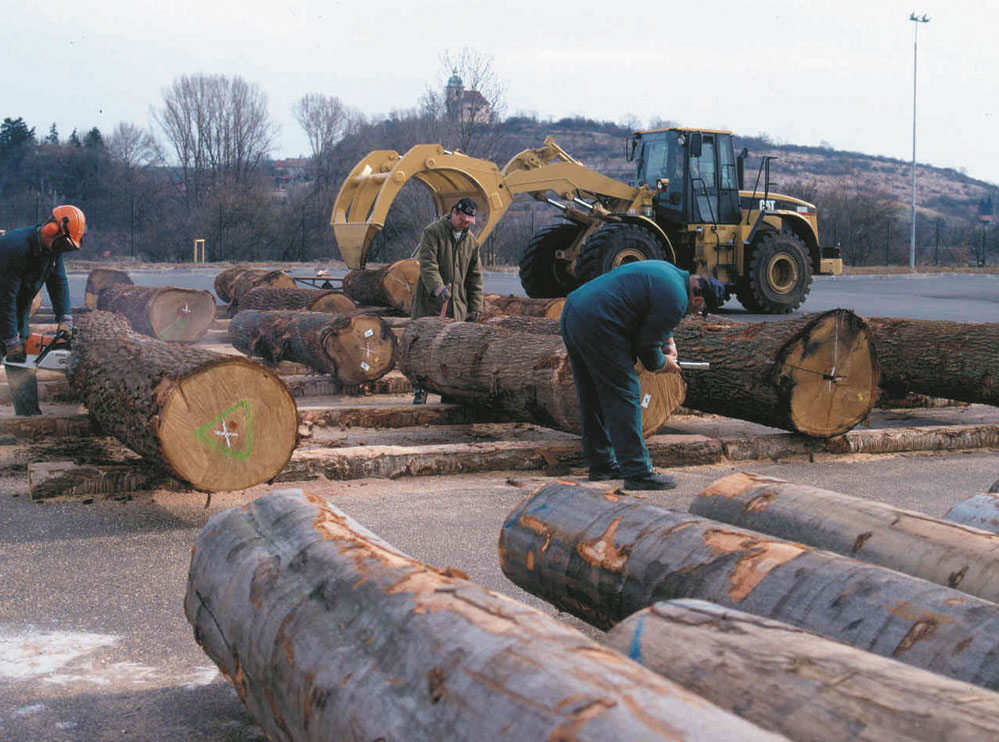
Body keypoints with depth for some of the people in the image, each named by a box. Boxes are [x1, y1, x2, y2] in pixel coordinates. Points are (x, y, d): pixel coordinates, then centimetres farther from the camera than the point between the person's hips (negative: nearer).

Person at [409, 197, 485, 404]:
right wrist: (438, 288, -30)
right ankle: (419, 392, 0)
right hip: (430, 302, -4)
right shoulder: (433, 232, -3)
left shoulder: (471, 241, 13)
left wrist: (475, 307, 11)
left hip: (457, 306, 4)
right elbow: (427, 264, -14)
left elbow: (475, 276, 16)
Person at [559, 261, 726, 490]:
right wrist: (662, 364, 12)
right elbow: (646, 344, -6)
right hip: (597, 326, -11)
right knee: (624, 396, -6)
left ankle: (601, 463, 27)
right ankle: (638, 472, -4)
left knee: (593, 398, 17)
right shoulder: (676, 301, -12)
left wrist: (668, 340, 25)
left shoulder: (671, 272, 18)